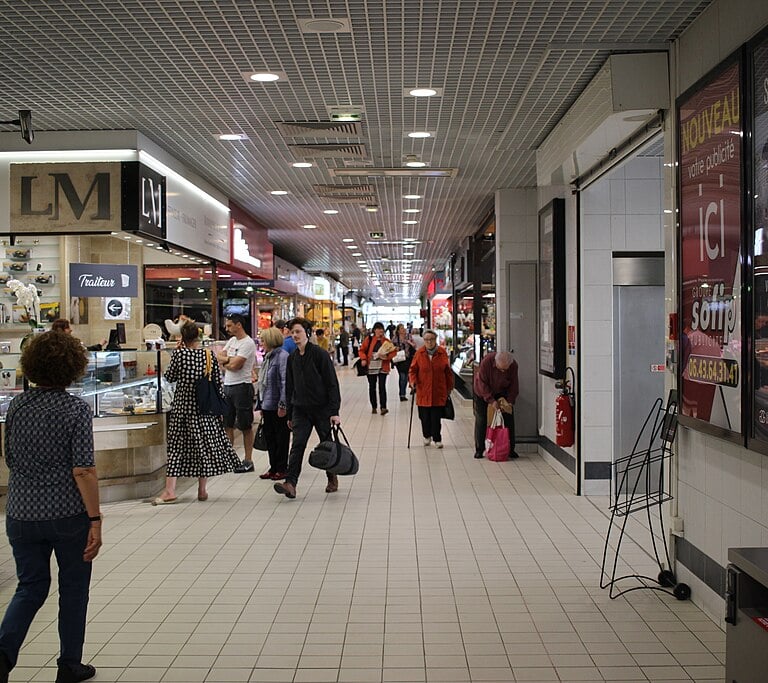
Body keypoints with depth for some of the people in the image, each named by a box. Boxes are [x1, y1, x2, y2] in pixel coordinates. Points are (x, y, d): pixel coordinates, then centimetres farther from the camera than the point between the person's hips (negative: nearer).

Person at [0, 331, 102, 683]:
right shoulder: (76, 409, -14)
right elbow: (83, 471, -18)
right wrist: (95, 520, -14)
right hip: (68, 515, -4)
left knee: (30, 586, 20)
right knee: (73, 589, 13)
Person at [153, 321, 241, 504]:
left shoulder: (179, 354, -10)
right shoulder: (209, 356, -4)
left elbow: (169, 377, 2)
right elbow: (218, 383, -2)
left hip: (182, 405, -1)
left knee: (176, 445, 5)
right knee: (204, 445, 10)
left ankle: (170, 490, 1)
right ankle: (202, 490, 15)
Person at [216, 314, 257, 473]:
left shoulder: (248, 343, -13)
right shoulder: (231, 341, 15)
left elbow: (235, 366, -20)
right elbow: (218, 357, 8)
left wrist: (224, 361, -2)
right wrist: (229, 360, -10)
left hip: (241, 387, -9)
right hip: (227, 386, 9)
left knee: (245, 426, -1)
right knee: (227, 424, 13)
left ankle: (248, 461, 4)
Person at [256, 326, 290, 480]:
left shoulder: (282, 356, -15)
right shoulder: (268, 356, 15)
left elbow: (285, 382, -20)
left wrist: (283, 405, -22)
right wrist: (260, 404, 18)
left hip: (278, 406, -9)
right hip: (267, 405, 9)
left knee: (281, 438, 2)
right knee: (269, 436, 13)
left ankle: (282, 469, 12)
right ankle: (273, 467, 23)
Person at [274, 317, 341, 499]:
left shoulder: (320, 354, -9)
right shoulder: (292, 358, 9)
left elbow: (332, 384, -10)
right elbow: (289, 387, 15)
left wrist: (334, 411, -14)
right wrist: (289, 414, 13)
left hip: (321, 408, -4)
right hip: (300, 409, 4)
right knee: (297, 445, -8)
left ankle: (332, 478, 27)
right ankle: (290, 483, -16)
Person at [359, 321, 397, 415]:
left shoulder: (386, 341, 3)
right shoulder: (368, 339, 1)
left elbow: (393, 351, 5)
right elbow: (362, 350, 4)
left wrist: (387, 356, -13)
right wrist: (363, 359, -11)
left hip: (383, 368, -1)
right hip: (371, 367, 1)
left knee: (382, 387, -7)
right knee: (372, 387, 9)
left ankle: (383, 407, -7)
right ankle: (373, 407, 20)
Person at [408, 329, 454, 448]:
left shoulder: (442, 353, 2)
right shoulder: (419, 353, 0)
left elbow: (448, 372, 8)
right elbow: (413, 370, 4)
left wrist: (449, 388, 9)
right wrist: (412, 381, -13)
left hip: (439, 391, 0)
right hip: (423, 391, 0)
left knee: (436, 417, -2)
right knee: (425, 416, 5)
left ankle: (437, 439, 13)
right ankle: (427, 436, 29)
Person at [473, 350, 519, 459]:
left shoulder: (513, 365, -24)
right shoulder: (486, 361, -33)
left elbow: (513, 385, -11)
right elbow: (482, 384, -26)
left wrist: (510, 402, -19)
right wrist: (491, 400, -30)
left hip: (502, 392, 3)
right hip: (483, 392, -3)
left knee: (509, 419, 0)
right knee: (481, 420, -4)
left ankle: (510, 449, 10)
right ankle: (479, 450, 6)